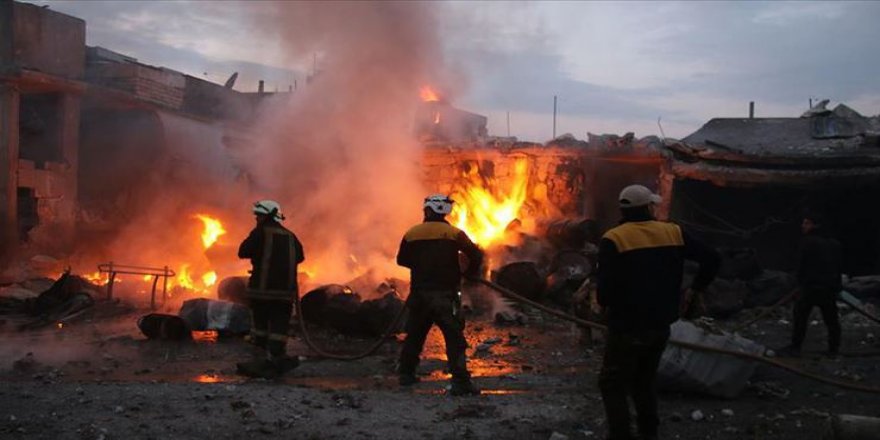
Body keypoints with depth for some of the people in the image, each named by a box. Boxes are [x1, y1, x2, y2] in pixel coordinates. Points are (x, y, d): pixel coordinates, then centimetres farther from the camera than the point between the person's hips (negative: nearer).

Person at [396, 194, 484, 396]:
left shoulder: (411, 234, 4)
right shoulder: (454, 233, -3)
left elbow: (401, 260, 16)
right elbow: (476, 255, -5)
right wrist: (470, 273, 13)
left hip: (419, 294, 4)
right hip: (445, 294, -4)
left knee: (415, 334, 20)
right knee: (454, 337, -4)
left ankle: (406, 374, 30)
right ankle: (460, 381, -13)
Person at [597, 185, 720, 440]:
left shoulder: (614, 240, -13)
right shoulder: (673, 233, 2)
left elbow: (605, 288, -19)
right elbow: (712, 259, 4)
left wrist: (602, 302, 2)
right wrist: (695, 290, 13)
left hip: (627, 328, -5)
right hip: (661, 325, 5)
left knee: (613, 384, 7)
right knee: (644, 382, 22)